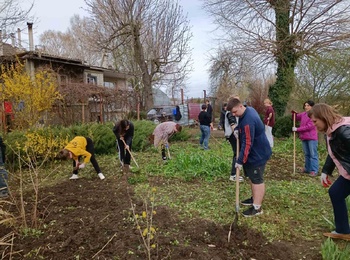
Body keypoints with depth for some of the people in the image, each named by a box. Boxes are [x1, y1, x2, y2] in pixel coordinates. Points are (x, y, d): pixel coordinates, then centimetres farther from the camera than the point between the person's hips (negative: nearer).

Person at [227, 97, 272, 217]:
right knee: (252, 177, 20)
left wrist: (240, 160, -26)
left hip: (258, 154, -10)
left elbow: (247, 144, -30)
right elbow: (242, 125, 21)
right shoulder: (249, 110, 1)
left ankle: (257, 207, 5)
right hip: (254, 152, 10)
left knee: (257, 180, -3)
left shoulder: (248, 121, -30)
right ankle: (255, 198, 35)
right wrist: (237, 129, 0)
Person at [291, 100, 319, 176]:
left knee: (313, 154, -3)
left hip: (312, 138, -7)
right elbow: (296, 117, 26)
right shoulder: (303, 114, 10)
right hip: (304, 137, 7)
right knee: (306, 154, 16)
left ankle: (314, 170, 0)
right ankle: (307, 168, 26)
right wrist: (294, 113, 4)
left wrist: (297, 129, -15)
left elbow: (309, 126, -19)